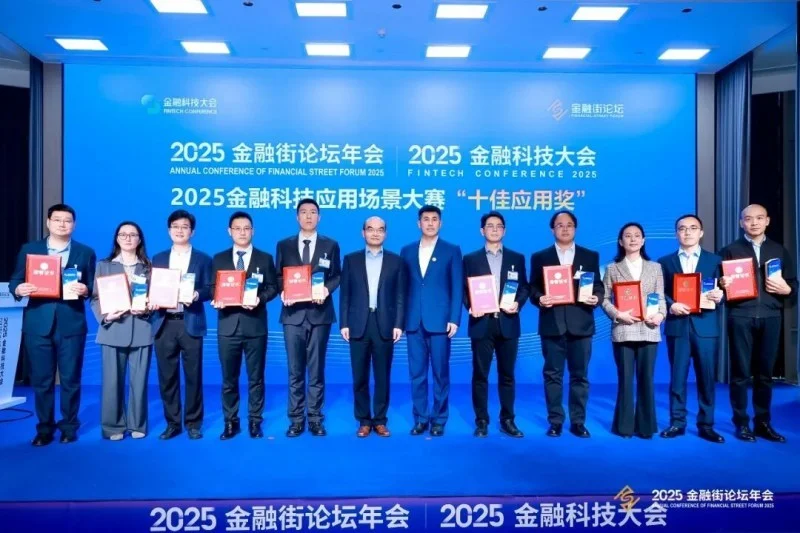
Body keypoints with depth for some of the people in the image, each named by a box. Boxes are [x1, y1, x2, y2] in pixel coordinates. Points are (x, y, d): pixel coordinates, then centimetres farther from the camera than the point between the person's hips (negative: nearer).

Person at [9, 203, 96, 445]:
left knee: (71, 379, 6)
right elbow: (14, 281, 7)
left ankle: (69, 427, 19)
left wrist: (85, 290, -17)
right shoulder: (29, 250, 9)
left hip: (71, 324, -1)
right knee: (41, 380, 8)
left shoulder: (86, 253, 7)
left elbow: (94, 287, 4)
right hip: (38, 323, 1)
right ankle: (44, 428, 21)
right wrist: (18, 289, -15)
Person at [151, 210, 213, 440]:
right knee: (167, 377, 6)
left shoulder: (203, 259, 8)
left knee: (193, 376, 3)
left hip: (191, 324, -2)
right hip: (164, 324, 3)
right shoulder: (158, 259, 15)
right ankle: (172, 423, 18)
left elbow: (209, 290, 1)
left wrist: (197, 295, -19)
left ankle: (193, 423, 15)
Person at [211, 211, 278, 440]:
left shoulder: (265, 258, 6)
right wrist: (216, 300, -14)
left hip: (255, 325, -1)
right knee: (228, 378, 8)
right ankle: (231, 422, 20)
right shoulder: (219, 259, 10)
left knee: (256, 377, 7)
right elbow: (213, 289, 8)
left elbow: (273, 287, 2)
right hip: (228, 325, 1)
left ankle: (255, 421, 18)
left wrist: (260, 298, -17)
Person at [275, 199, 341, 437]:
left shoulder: (331, 245, 8)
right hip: (293, 314, 1)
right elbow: (277, 277, 9)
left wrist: (326, 289, -14)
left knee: (317, 370, 5)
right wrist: (283, 291, -12)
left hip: (319, 313, -1)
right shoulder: (284, 245, 10)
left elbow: (337, 276, 5)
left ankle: (315, 418, 14)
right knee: (295, 370, 6)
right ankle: (296, 419, 14)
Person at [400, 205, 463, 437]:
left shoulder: (452, 251, 4)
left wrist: (454, 319, -9)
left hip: (439, 320, -2)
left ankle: (439, 419, 17)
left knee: (440, 372, 4)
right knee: (417, 373, 7)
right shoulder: (407, 251, 12)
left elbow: (457, 287, 0)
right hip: (413, 321, 3)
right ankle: (420, 418, 19)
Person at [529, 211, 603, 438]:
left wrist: (596, 298, -13)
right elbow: (533, 288, 5)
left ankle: (578, 422, 16)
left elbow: (598, 286, 8)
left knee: (580, 375, 5)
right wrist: (539, 298, -15)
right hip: (552, 323, 0)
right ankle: (555, 422, 13)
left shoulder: (591, 256, 11)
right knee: (552, 375, 4)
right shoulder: (539, 257, 9)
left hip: (580, 323, 1)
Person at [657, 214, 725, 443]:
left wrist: (719, 297, -16)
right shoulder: (665, 261, 9)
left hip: (705, 326, 0)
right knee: (677, 377, 4)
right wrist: (671, 305, -14)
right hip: (677, 326, 0)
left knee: (707, 377, 5)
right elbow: (659, 293, 4)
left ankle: (706, 425, 15)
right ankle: (677, 422, 14)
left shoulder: (714, 260, 10)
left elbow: (722, 290, 6)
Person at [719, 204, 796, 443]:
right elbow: (720, 283, 3)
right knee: (740, 372, 2)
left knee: (765, 372, 7)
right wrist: (722, 285, -18)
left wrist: (786, 289, -9)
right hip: (740, 317, -2)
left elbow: (794, 284, 12)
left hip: (770, 317, 3)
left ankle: (763, 423, 18)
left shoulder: (780, 250, 14)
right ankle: (741, 423, 10)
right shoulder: (730, 250, 7)